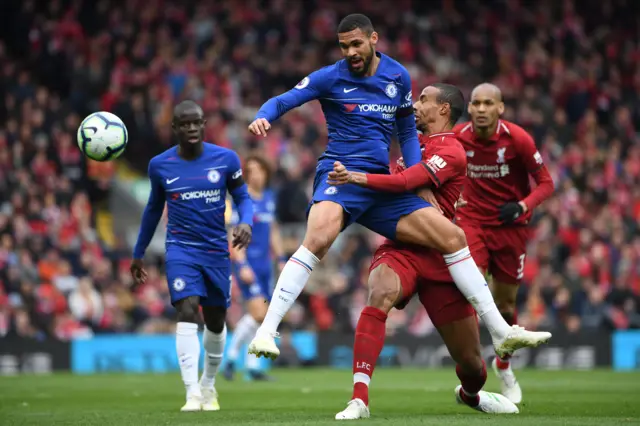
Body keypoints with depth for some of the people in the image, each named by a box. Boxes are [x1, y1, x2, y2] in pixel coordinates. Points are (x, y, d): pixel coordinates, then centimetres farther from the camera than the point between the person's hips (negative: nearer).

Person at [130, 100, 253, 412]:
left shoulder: (225, 159, -4)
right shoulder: (160, 165, -2)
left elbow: (242, 197, 4)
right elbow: (153, 209, 13)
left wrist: (246, 222, -19)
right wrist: (138, 254, 19)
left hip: (217, 251, 2)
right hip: (181, 249, -2)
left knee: (215, 321, 12)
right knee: (187, 312, -21)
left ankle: (208, 385, 37)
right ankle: (192, 394, -26)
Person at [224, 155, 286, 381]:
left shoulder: (269, 198, 12)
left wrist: (281, 260, 18)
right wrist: (242, 265, -20)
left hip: (264, 264, 7)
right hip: (247, 263, -7)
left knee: (261, 318, 5)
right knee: (258, 313, -16)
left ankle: (253, 367, 11)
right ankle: (231, 358, -3)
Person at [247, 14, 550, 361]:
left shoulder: (398, 76, 11)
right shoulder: (330, 77, 0)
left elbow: (407, 131, 22)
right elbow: (282, 101, -2)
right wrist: (262, 118, -25)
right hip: (339, 176, -5)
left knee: (453, 236, -1)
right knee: (319, 238, -36)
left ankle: (501, 333, 7)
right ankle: (266, 331, -36)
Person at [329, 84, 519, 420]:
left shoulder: (450, 151, -8)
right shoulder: (415, 144, 15)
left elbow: (406, 181, -22)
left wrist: (357, 177, -30)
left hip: (437, 255, -4)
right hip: (400, 248, 4)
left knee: (470, 360, 5)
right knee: (379, 296, -33)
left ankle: (470, 393, 43)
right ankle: (359, 399, -37)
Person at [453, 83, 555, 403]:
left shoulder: (517, 139, -16)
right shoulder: (458, 137, -9)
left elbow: (545, 182, -9)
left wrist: (522, 206, -25)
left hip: (510, 226, 0)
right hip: (472, 223, 0)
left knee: (505, 302, 9)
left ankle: (504, 364, 36)